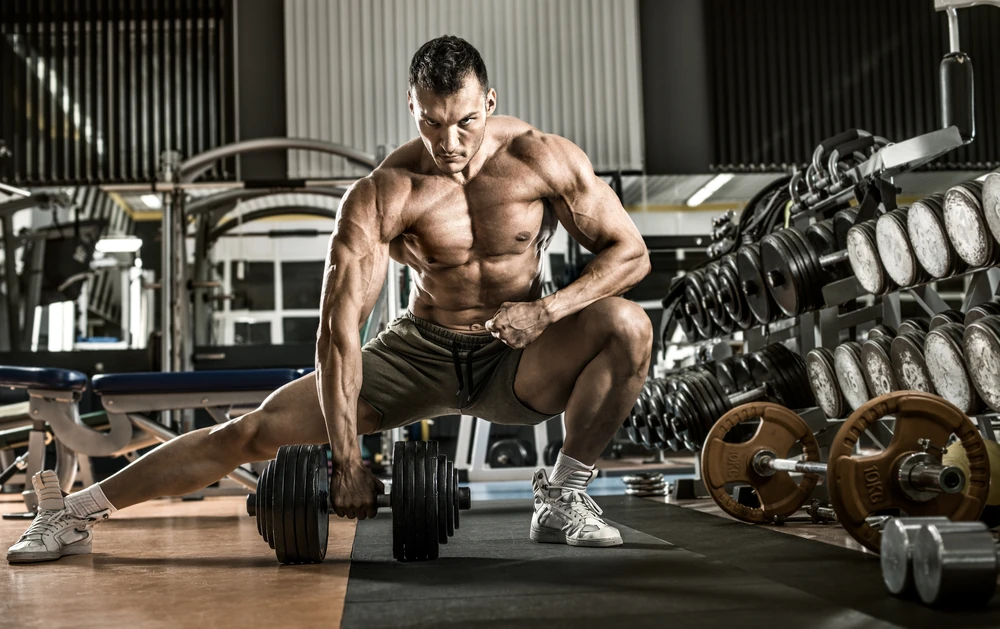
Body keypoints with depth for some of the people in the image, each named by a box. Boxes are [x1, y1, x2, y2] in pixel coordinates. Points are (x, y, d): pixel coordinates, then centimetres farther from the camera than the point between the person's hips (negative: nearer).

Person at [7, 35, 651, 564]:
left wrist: (549, 309, -28)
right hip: (421, 354, 0)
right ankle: (80, 512, 2)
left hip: (519, 360, 1)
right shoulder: (380, 197, -21)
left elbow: (631, 252, -10)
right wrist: (347, 460, -28)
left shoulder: (543, 159, -17)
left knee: (628, 325, -28)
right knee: (257, 430, -9)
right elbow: (339, 333, -23)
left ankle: (563, 498, -12)